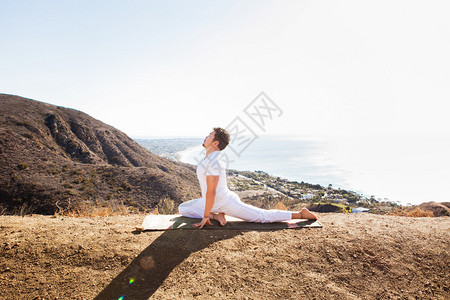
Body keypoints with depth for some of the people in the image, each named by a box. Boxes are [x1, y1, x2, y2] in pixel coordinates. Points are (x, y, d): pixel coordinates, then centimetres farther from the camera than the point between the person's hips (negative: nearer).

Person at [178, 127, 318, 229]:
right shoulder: (208, 158, 9)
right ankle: (216, 216, 1)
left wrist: (205, 217, -21)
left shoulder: (213, 162, -27)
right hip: (215, 201, 11)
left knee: (263, 216, -4)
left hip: (225, 203, -10)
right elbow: (206, 185, 21)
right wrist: (202, 201, 29)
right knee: (182, 208, 14)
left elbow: (211, 192, -27)